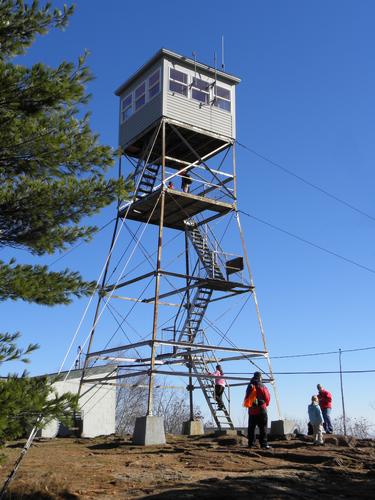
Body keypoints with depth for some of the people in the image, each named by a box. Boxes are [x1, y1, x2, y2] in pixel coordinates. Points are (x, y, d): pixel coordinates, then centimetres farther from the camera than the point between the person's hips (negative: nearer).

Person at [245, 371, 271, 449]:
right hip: (261, 410, -5)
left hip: (251, 410, 5)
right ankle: (263, 444, -4)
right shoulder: (262, 387, -9)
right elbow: (267, 398, -2)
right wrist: (265, 404, 17)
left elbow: (247, 398, 12)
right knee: (263, 428, -1)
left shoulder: (249, 387, 7)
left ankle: (251, 443, 13)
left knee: (251, 428, 11)